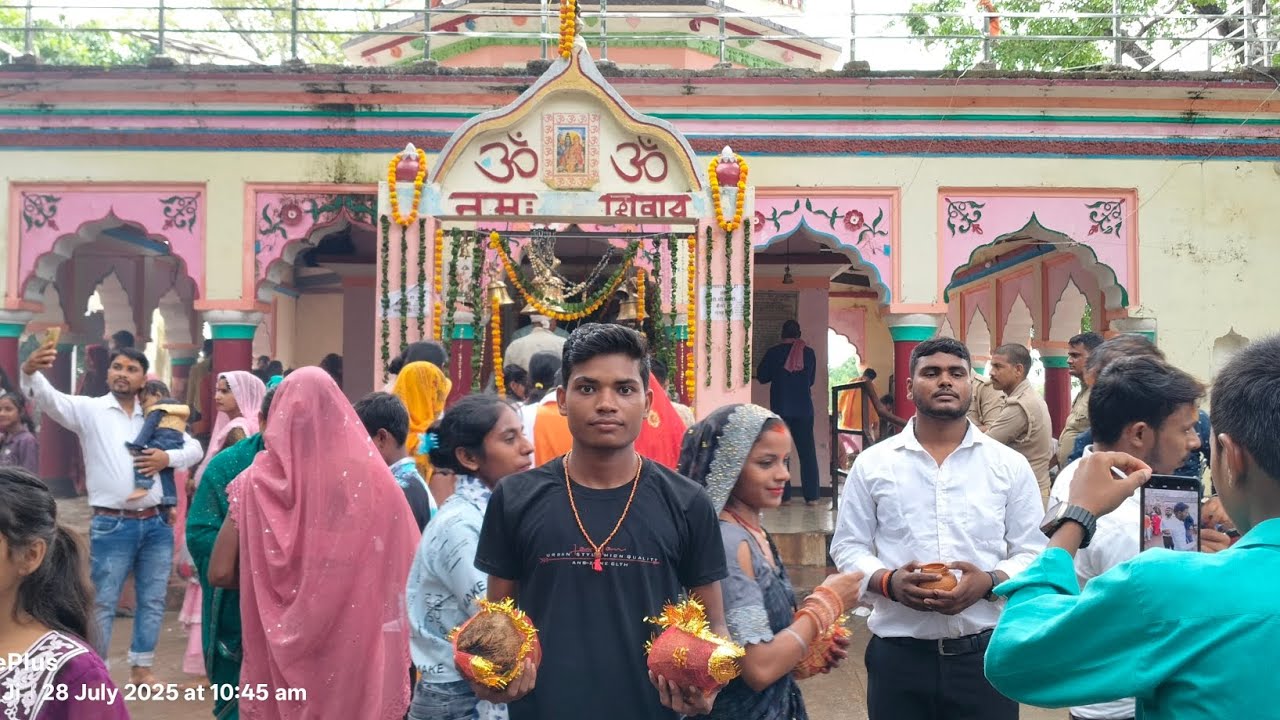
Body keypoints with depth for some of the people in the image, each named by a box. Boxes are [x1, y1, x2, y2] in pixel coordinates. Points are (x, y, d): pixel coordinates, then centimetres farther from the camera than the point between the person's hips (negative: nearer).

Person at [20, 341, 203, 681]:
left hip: (156, 524, 4)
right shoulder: (89, 410, -1)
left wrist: (168, 457, -9)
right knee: (102, 604, 3)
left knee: (153, 601, 13)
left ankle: (142, 666, 27)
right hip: (111, 526, -4)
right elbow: (48, 399, -18)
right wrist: (30, 371, -39)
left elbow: (194, 448, 11)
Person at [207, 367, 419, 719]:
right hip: (355, 647, 0)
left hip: (279, 652, 1)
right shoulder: (372, 478, -9)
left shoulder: (257, 481, -8)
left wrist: (263, 585, 12)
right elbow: (408, 569, -5)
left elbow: (220, 573, -5)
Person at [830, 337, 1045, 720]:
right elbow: (848, 548, 4)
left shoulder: (1010, 465, 4)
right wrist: (889, 582, -14)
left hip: (986, 652, 0)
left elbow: (1032, 553, 4)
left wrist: (989, 583, -15)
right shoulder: (871, 463, 3)